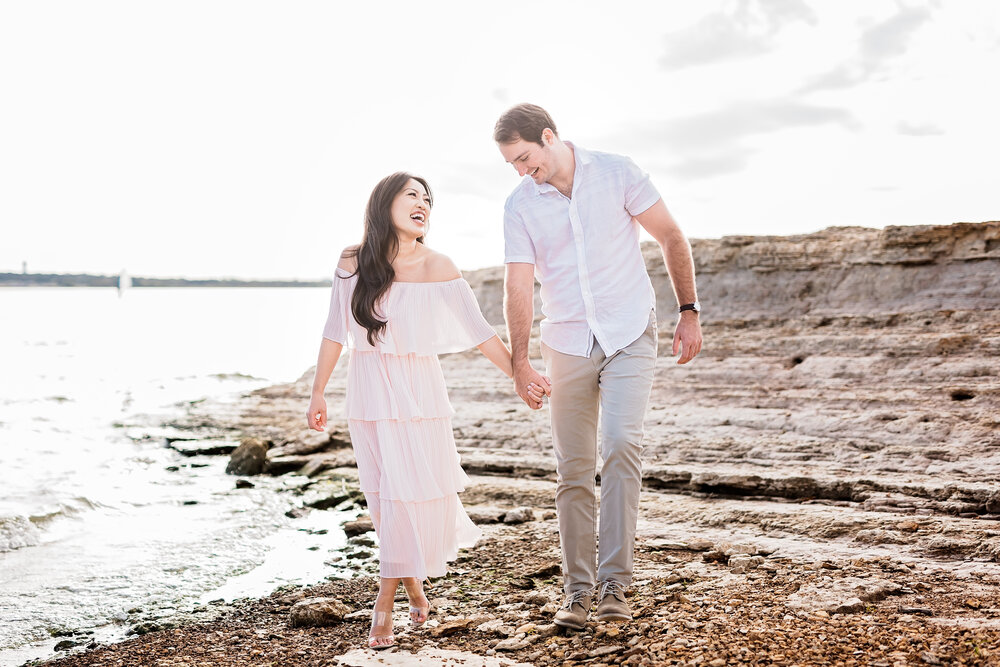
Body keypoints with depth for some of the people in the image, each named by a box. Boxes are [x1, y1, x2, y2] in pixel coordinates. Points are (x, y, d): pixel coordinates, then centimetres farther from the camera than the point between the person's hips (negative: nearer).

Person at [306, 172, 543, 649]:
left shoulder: (437, 268, -8)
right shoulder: (352, 264, -2)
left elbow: (479, 332, -7)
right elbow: (335, 332, 6)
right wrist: (318, 394, 8)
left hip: (417, 389, -2)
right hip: (368, 392, 2)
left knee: (409, 491, -4)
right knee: (383, 494, 7)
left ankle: (386, 600, 9)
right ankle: (411, 578, 30)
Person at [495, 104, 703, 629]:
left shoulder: (617, 173, -7)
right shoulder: (520, 205, -4)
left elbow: (671, 237, 0)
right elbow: (518, 289, -6)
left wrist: (689, 311, -3)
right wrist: (520, 364, -13)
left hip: (630, 336, -2)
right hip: (567, 344, 2)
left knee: (620, 445, -20)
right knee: (573, 469, 4)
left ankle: (614, 584, -14)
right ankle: (577, 589, 16)